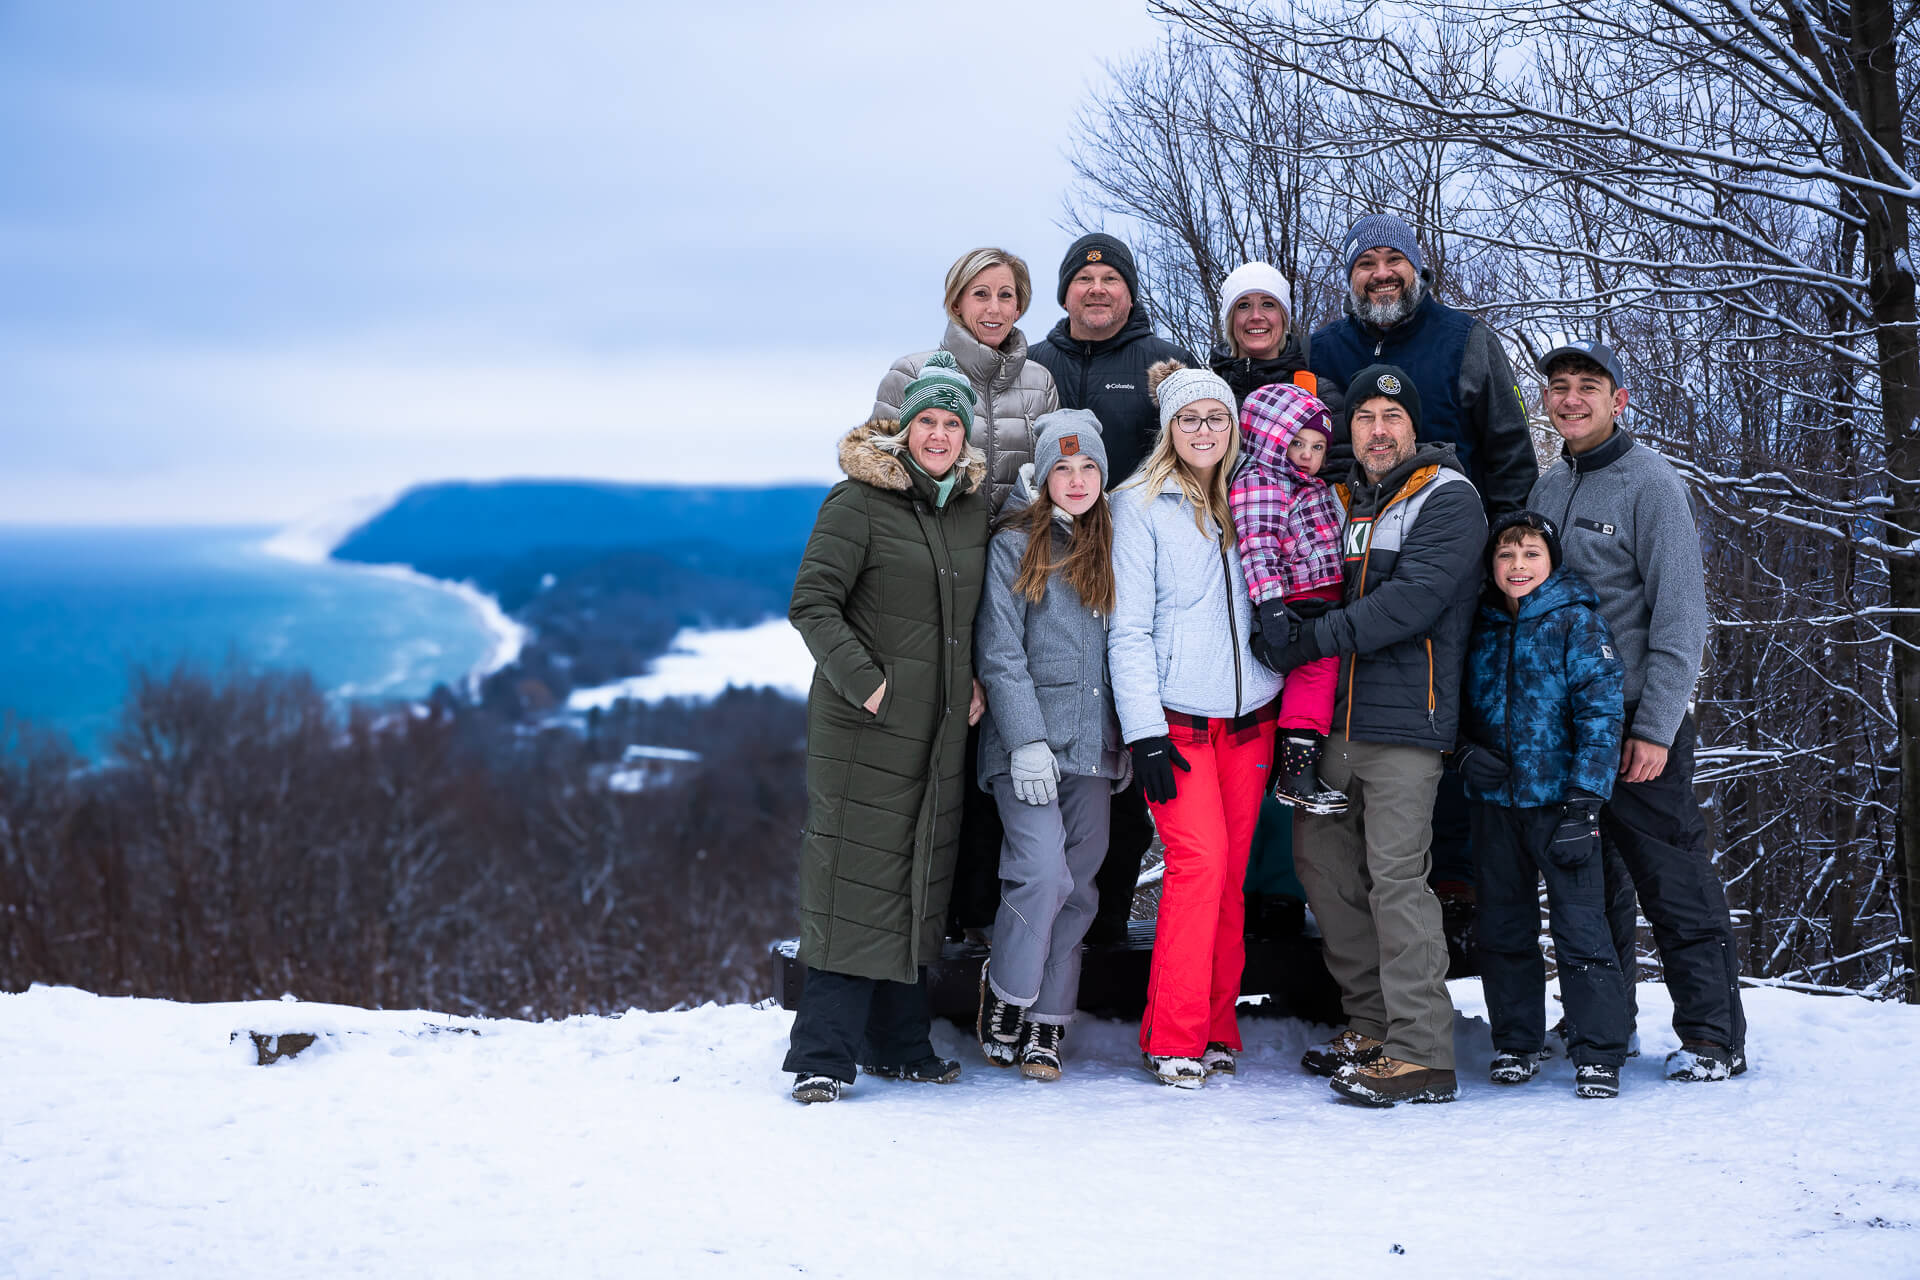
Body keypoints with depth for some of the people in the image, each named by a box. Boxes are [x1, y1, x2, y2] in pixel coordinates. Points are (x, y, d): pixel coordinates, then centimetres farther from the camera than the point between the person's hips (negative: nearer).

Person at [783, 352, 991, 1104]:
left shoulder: (972, 506, 12)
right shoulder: (858, 502, -8)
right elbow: (812, 604, -12)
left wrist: (974, 678, 9)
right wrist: (862, 680, -20)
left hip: (940, 730, 7)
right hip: (864, 727, -6)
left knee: (920, 883, 11)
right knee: (856, 880, -8)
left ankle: (899, 1043, 22)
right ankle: (823, 1054, -3)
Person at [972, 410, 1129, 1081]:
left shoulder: (1110, 548, 14)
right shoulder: (1014, 545, 0)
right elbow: (1000, 653, -6)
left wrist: (1126, 740, 12)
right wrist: (1026, 740, -13)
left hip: (1092, 746, 5)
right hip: (1028, 743, -5)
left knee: (1077, 884, 3)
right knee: (1044, 873, -16)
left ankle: (1046, 1025, 10)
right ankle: (1005, 998, 5)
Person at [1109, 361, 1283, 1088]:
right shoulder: (1139, 506, -1)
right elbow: (1128, 629, -5)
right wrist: (1144, 733, -12)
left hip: (1250, 718, 5)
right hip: (1177, 717, -5)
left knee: (1231, 872, 3)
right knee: (1199, 861, -14)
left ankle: (1217, 1029, 11)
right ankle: (1174, 1040, -7)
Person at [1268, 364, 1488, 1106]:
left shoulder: (1447, 499, -4)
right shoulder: (1342, 501, 19)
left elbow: (1413, 599, -16)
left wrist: (1317, 639, -17)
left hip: (1405, 719, -8)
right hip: (1335, 718, 8)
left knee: (1395, 876, -11)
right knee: (1320, 857, 10)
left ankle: (1422, 1054, -8)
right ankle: (1372, 1025, 23)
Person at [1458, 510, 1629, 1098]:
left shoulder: (1578, 621, -4)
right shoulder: (1482, 630, 10)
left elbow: (1601, 714, -9)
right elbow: (1460, 704, 22)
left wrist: (1583, 805, -15)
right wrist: (1465, 750, -1)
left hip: (1558, 800, -5)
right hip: (1494, 801, 5)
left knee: (1580, 928, -5)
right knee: (1503, 930, 11)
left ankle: (1598, 1054, 3)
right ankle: (1516, 1043, 24)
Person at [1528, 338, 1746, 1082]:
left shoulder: (1649, 482, -8)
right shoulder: (1548, 488, 12)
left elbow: (1680, 615, -12)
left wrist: (1655, 728, -17)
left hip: (1636, 721, -6)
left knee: (1674, 881, -4)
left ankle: (1712, 1035, 3)